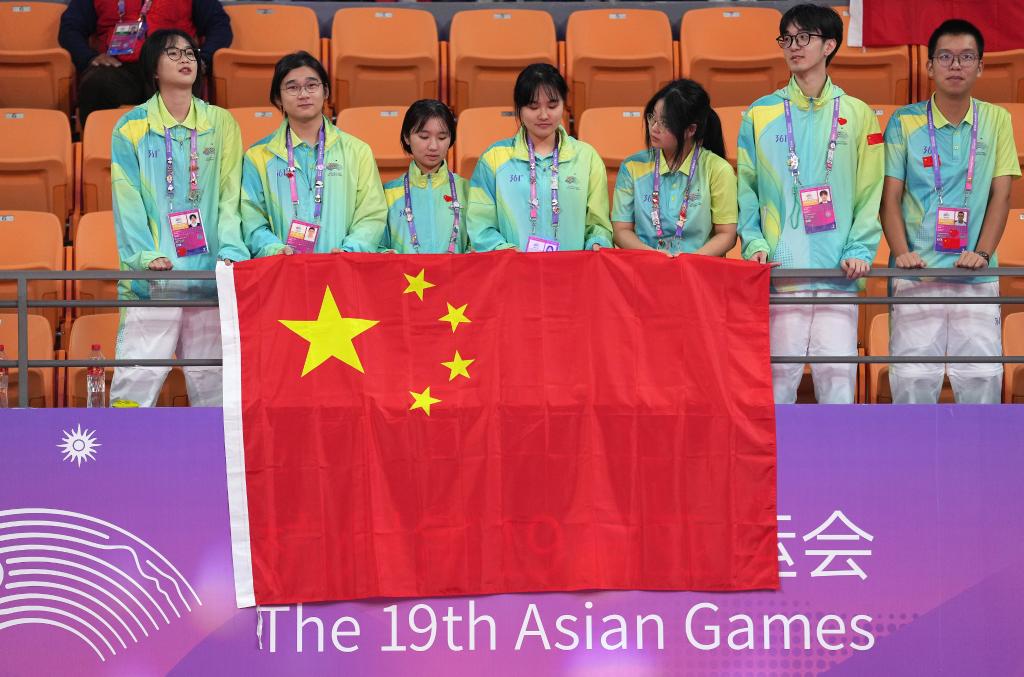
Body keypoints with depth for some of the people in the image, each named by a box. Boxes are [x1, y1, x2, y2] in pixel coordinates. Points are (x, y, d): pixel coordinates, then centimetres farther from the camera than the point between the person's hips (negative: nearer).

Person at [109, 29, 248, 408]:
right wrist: (147, 256, -14)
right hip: (153, 275, -2)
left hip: (209, 273, 2)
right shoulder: (131, 128, 5)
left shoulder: (220, 123, 11)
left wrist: (231, 250, -9)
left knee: (210, 377, 4)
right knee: (138, 375, -9)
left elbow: (230, 195, 6)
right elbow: (128, 202, 0)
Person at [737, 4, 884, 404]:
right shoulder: (760, 115, 10)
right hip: (779, 267, 0)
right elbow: (745, 189, 9)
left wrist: (860, 250, -5)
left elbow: (870, 193, 7)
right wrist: (754, 243, -5)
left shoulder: (857, 115, 10)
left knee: (837, 372, -3)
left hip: (838, 272, 0)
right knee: (778, 373, -2)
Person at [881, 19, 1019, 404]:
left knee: (982, 376, 0)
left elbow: (1000, 194, 5)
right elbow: (890, 196, 2)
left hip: (977, 275, 1)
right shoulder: (904, 122, 3)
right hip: (917, 271, -1)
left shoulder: (996, 120, 8)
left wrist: (982, 253, -8)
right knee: (913, 376, -3)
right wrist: (901, 253, -12)